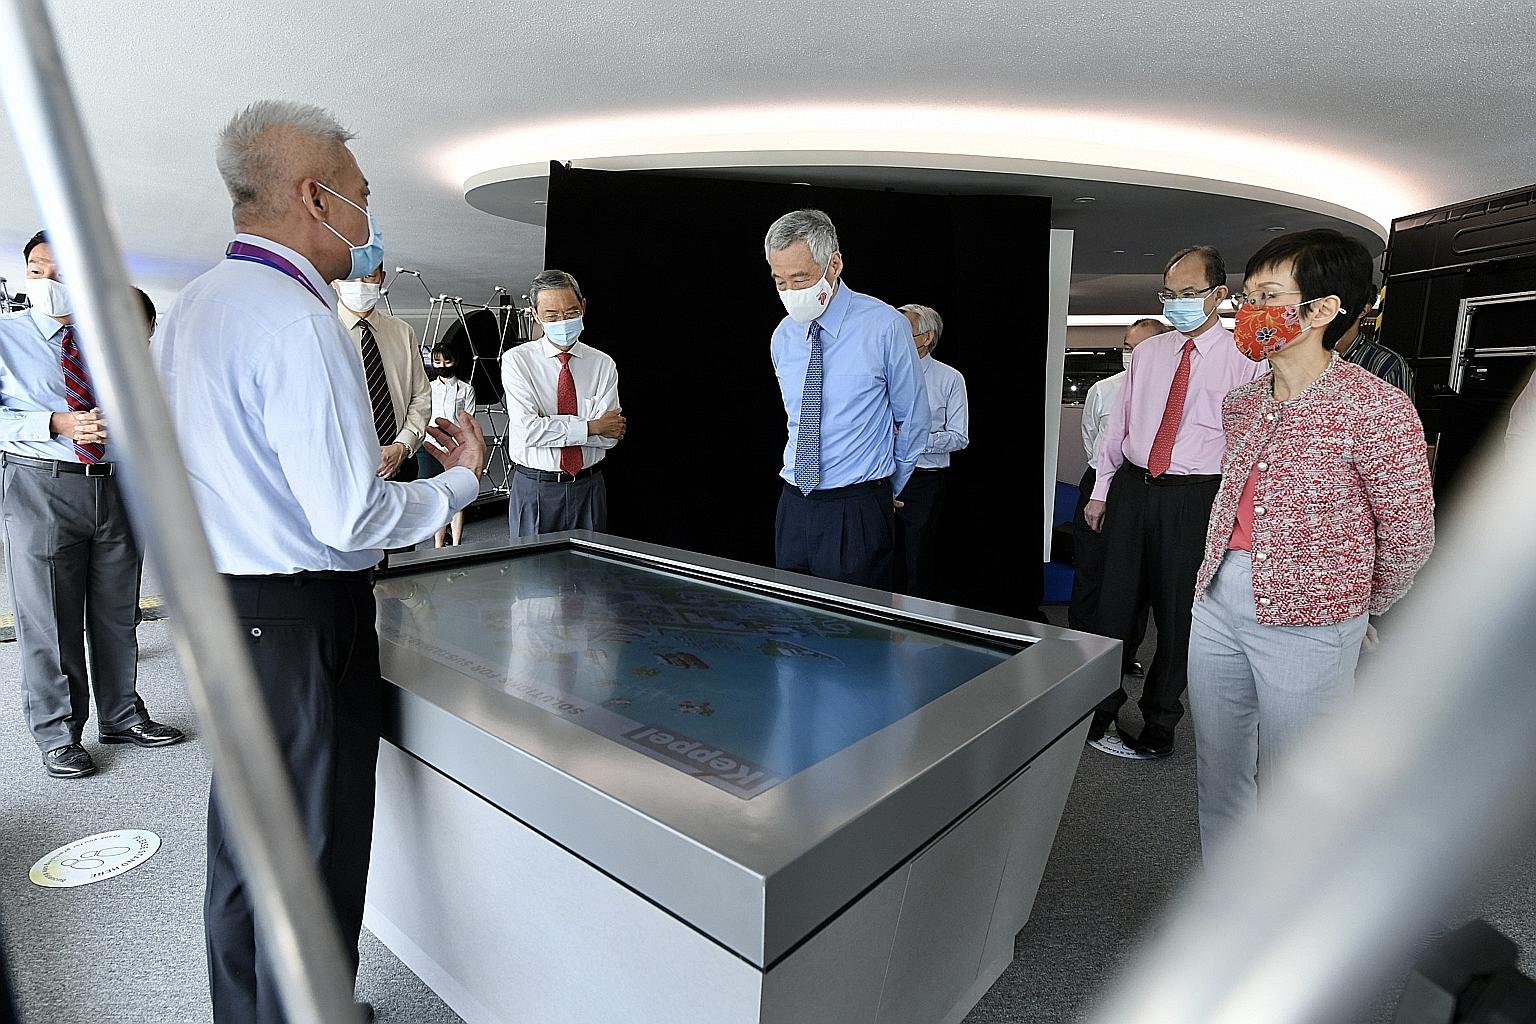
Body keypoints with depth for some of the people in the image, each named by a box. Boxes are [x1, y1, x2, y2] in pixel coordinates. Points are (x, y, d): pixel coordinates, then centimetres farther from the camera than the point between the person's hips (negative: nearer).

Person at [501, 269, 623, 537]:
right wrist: (591, 426, -14)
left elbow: (609, 437, -9)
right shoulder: (516, 360, -4)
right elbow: (528, 430, -17)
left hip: (589, 487, 2)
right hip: (535, 488, -2)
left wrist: (551, 426, -15)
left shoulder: (603, 364, 1)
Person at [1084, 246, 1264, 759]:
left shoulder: (1245, 359, -4)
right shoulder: (1147, 352, 10)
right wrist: (1101, 489, 10)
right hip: (1132, 488, 4)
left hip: (1195, 499, -4)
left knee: (1177, 613, 6)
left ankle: (1158, 726, 24)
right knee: (1115, 603, 10)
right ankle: (1098, 711, 27)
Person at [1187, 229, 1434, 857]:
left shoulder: (1375, 408, -12)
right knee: (1217, 780, 17)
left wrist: (1355, 612, 7)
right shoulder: (1240, 404, 7)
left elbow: (1409, 535, -5)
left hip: (1305, 625, -6)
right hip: (1217, 603, 6)